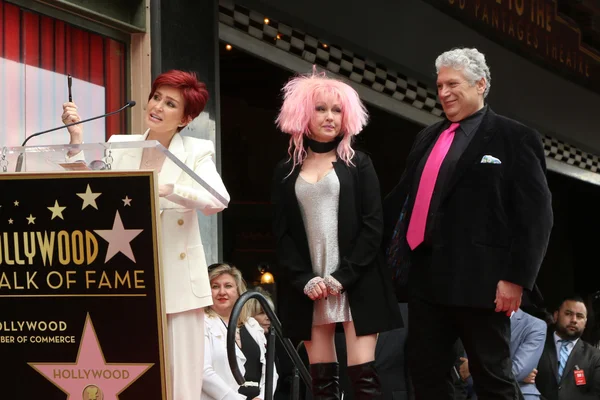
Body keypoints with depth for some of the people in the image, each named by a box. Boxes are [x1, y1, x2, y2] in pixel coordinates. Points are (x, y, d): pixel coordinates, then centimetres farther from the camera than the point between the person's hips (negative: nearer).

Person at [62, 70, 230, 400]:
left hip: (176, 279, -2)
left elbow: (217, 200, -15)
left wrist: (166, 188, -29)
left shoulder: (197, 151, 3)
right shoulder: (119, 146, 12)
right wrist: (77, 138, -5)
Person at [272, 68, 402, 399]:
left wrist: (344, 276, -11)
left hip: (357, 284, -2)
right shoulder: (286, 172, 11)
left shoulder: (357, 164, 6)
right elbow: (282, 233, 7)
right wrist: (304, 280, -8)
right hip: (308, 288, 2)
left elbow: (372, 225, -1)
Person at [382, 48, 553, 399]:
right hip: (427, 276, 7)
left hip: (479, 279, -6)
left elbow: (536, 214, -7)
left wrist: (517, 278, -14)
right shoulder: (428, 138, 19)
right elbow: (402, 197, 20)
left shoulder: (516, 138, -1)